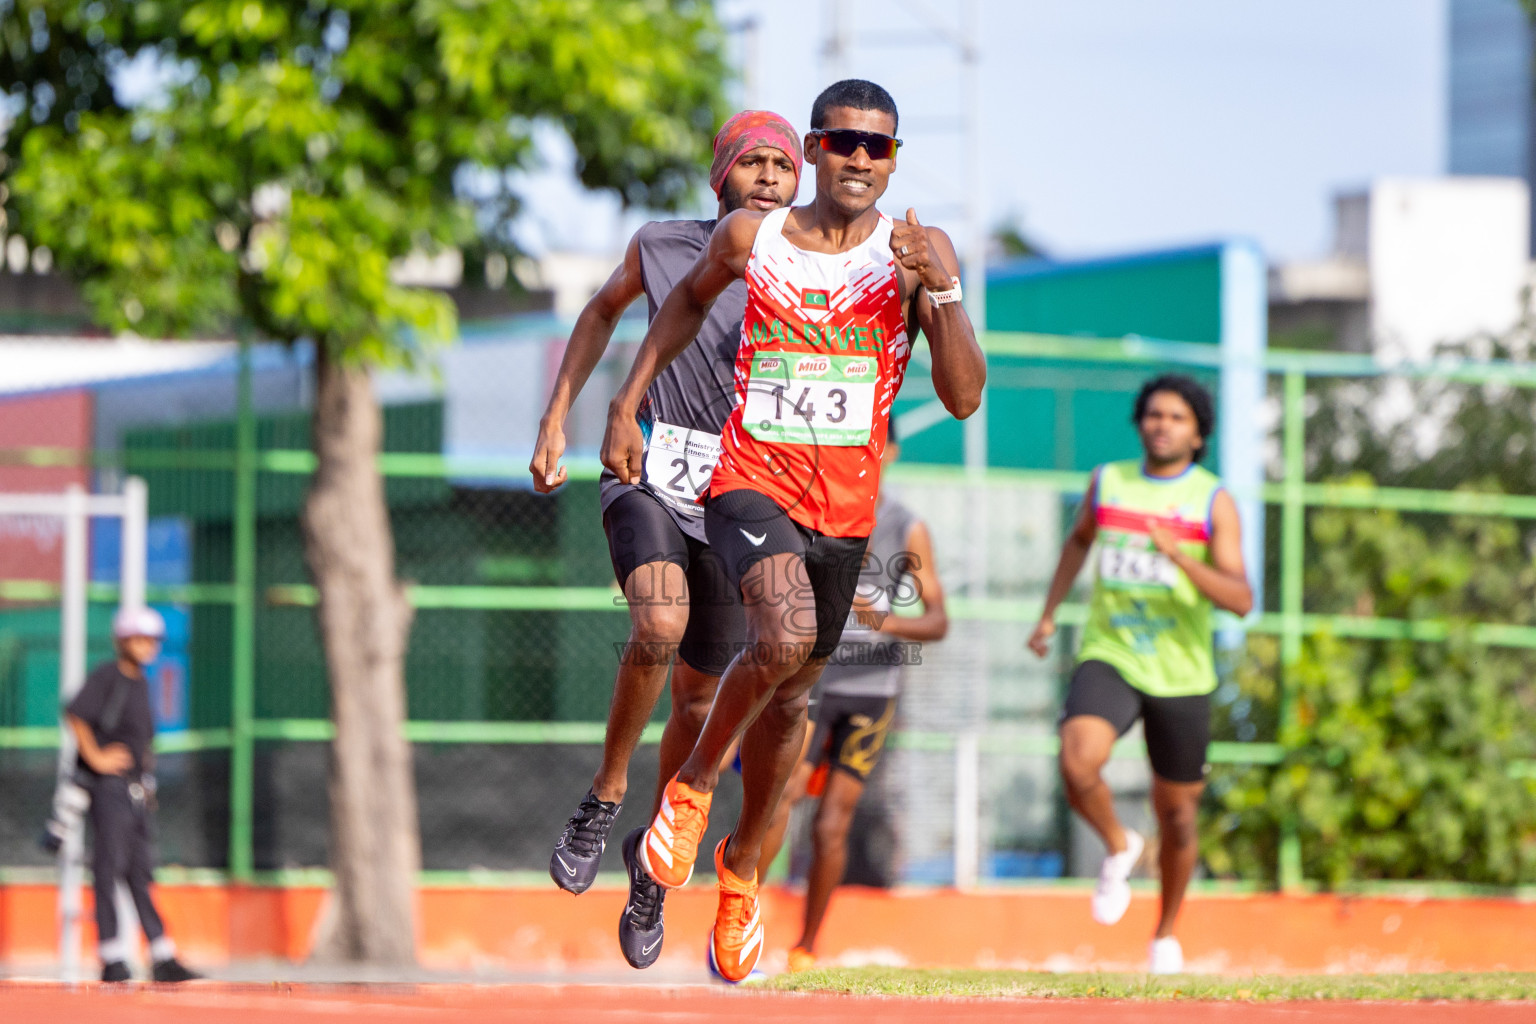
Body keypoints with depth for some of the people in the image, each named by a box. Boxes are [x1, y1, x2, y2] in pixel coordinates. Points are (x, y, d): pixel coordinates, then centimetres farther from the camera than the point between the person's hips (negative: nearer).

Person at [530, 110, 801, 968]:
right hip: (650, 472, -2)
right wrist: (557, 419, 16)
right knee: (662, 619, -31)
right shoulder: (663, 248, 1)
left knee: (699, 693, 8)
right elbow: (605, 311, 20)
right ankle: (605, 799, -11)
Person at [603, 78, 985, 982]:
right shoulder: (749, 238, -1)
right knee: (786, 636, -30)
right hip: (752, 481, -2)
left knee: (792, 696, 15)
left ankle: (742, 867, 37)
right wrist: (628, 405, 16)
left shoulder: (918, 254, -3)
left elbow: (965, 397, -10)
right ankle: (693, 782, -5)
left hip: (846, 507, 2)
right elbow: (690, 301, 21)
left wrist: (941, 290, -24)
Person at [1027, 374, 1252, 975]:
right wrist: (1049, 613, 25)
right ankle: (1119, 848, 4)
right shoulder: (1108, 483, 4)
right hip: (1109, 657, 1)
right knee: (1078, 764, -27)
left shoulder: (1215, 502, -5)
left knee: (1176, 812, 10)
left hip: (1181, 673, -1)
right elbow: (1080, 539, 27)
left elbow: (1240, 600, -15)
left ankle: (1167, 936, 33)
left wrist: (1181, 558, -30)